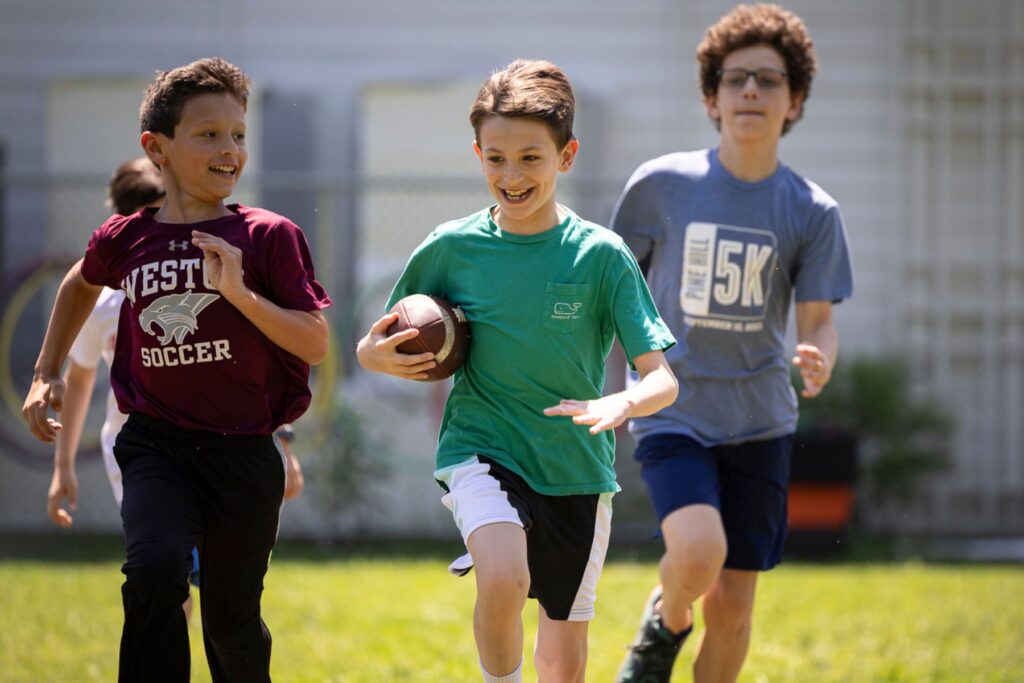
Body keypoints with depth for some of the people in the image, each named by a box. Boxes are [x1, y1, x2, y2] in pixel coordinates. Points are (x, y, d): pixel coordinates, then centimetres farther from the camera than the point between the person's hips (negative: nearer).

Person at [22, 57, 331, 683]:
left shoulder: (268, 237, -5)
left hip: (244, 450, 0)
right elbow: (82, 283, 26)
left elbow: (316, 344, -9)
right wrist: (47, 373, 23)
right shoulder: (125, 239, 2)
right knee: (155, 569, -28)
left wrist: (240, 292, -21)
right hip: (157, 443, 0)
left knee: (233, 622, 10)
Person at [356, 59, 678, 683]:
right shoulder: (453, 249, -1)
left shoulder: (601, 255, -5)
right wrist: (379, 355, -13)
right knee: (505, 578, -31)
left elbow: (662, 380, -10)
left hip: (577, 468, 1)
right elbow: (377, 346, 11)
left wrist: (620, 405, -32)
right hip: (483, 450, -1)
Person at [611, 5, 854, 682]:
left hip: (760, 421, 2)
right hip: (672, 414, -2)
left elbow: (818, 320, -1)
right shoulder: (661, 185, -4)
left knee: (733, 603, 3)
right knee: (699, 551, -26)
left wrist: (819, 359, -24)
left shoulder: (812, 211, -2)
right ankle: (666, 624, 8)